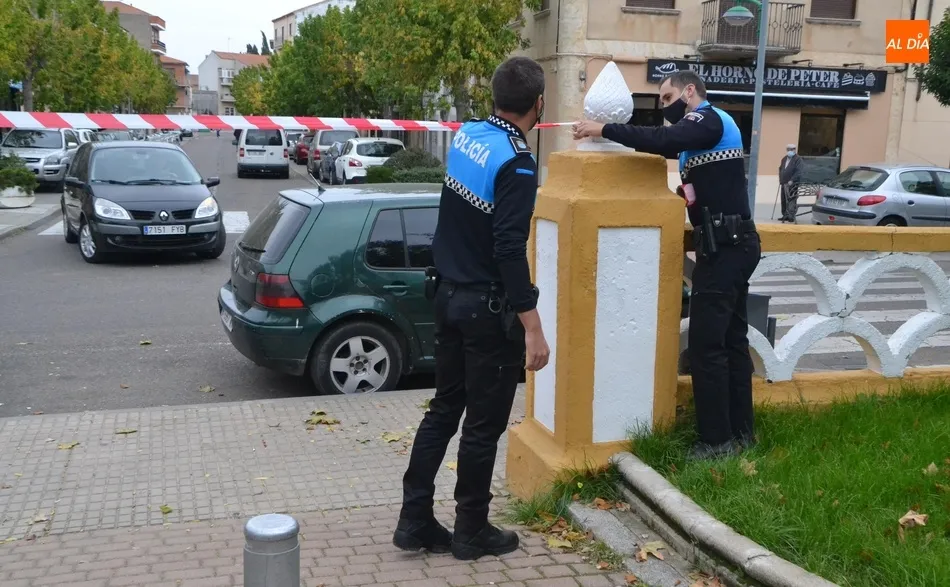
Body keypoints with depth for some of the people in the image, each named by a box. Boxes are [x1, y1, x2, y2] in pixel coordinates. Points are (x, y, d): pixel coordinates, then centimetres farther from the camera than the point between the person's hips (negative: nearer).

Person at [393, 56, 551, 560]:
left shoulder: (467, 134, 4)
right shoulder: (517, 163, -20)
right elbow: (510, 250, -25)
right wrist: (532, 327, -22)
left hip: (448, 295, 8)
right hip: (488, 309, -8)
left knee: (444, 409, 16)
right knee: (484, 424, 6)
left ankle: (414, 520, 21)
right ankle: (471, 531, 19)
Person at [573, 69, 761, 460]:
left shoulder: (708, 119, -9)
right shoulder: (705, 127, 23)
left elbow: (663, 141, -28)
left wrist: (604, 130, -26)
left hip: (724, 246, -10)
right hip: (732, 245, 10)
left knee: (706, 344, -9)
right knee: (730, 339, 13)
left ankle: (717, 440, -4)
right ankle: (740, 431, 20)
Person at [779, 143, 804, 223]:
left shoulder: (798, 160, -5)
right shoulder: (784, 159, 19)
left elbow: (799, 171, -15)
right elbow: (780, 169, 26)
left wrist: (792, 180, -22)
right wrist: (780, 180, 14)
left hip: (793, 184, -7)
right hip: (784, 183, 8)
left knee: (791, 200, -11)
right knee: (784, 200, 10)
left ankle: (791, 216, -13)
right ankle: (785, 215, 19)